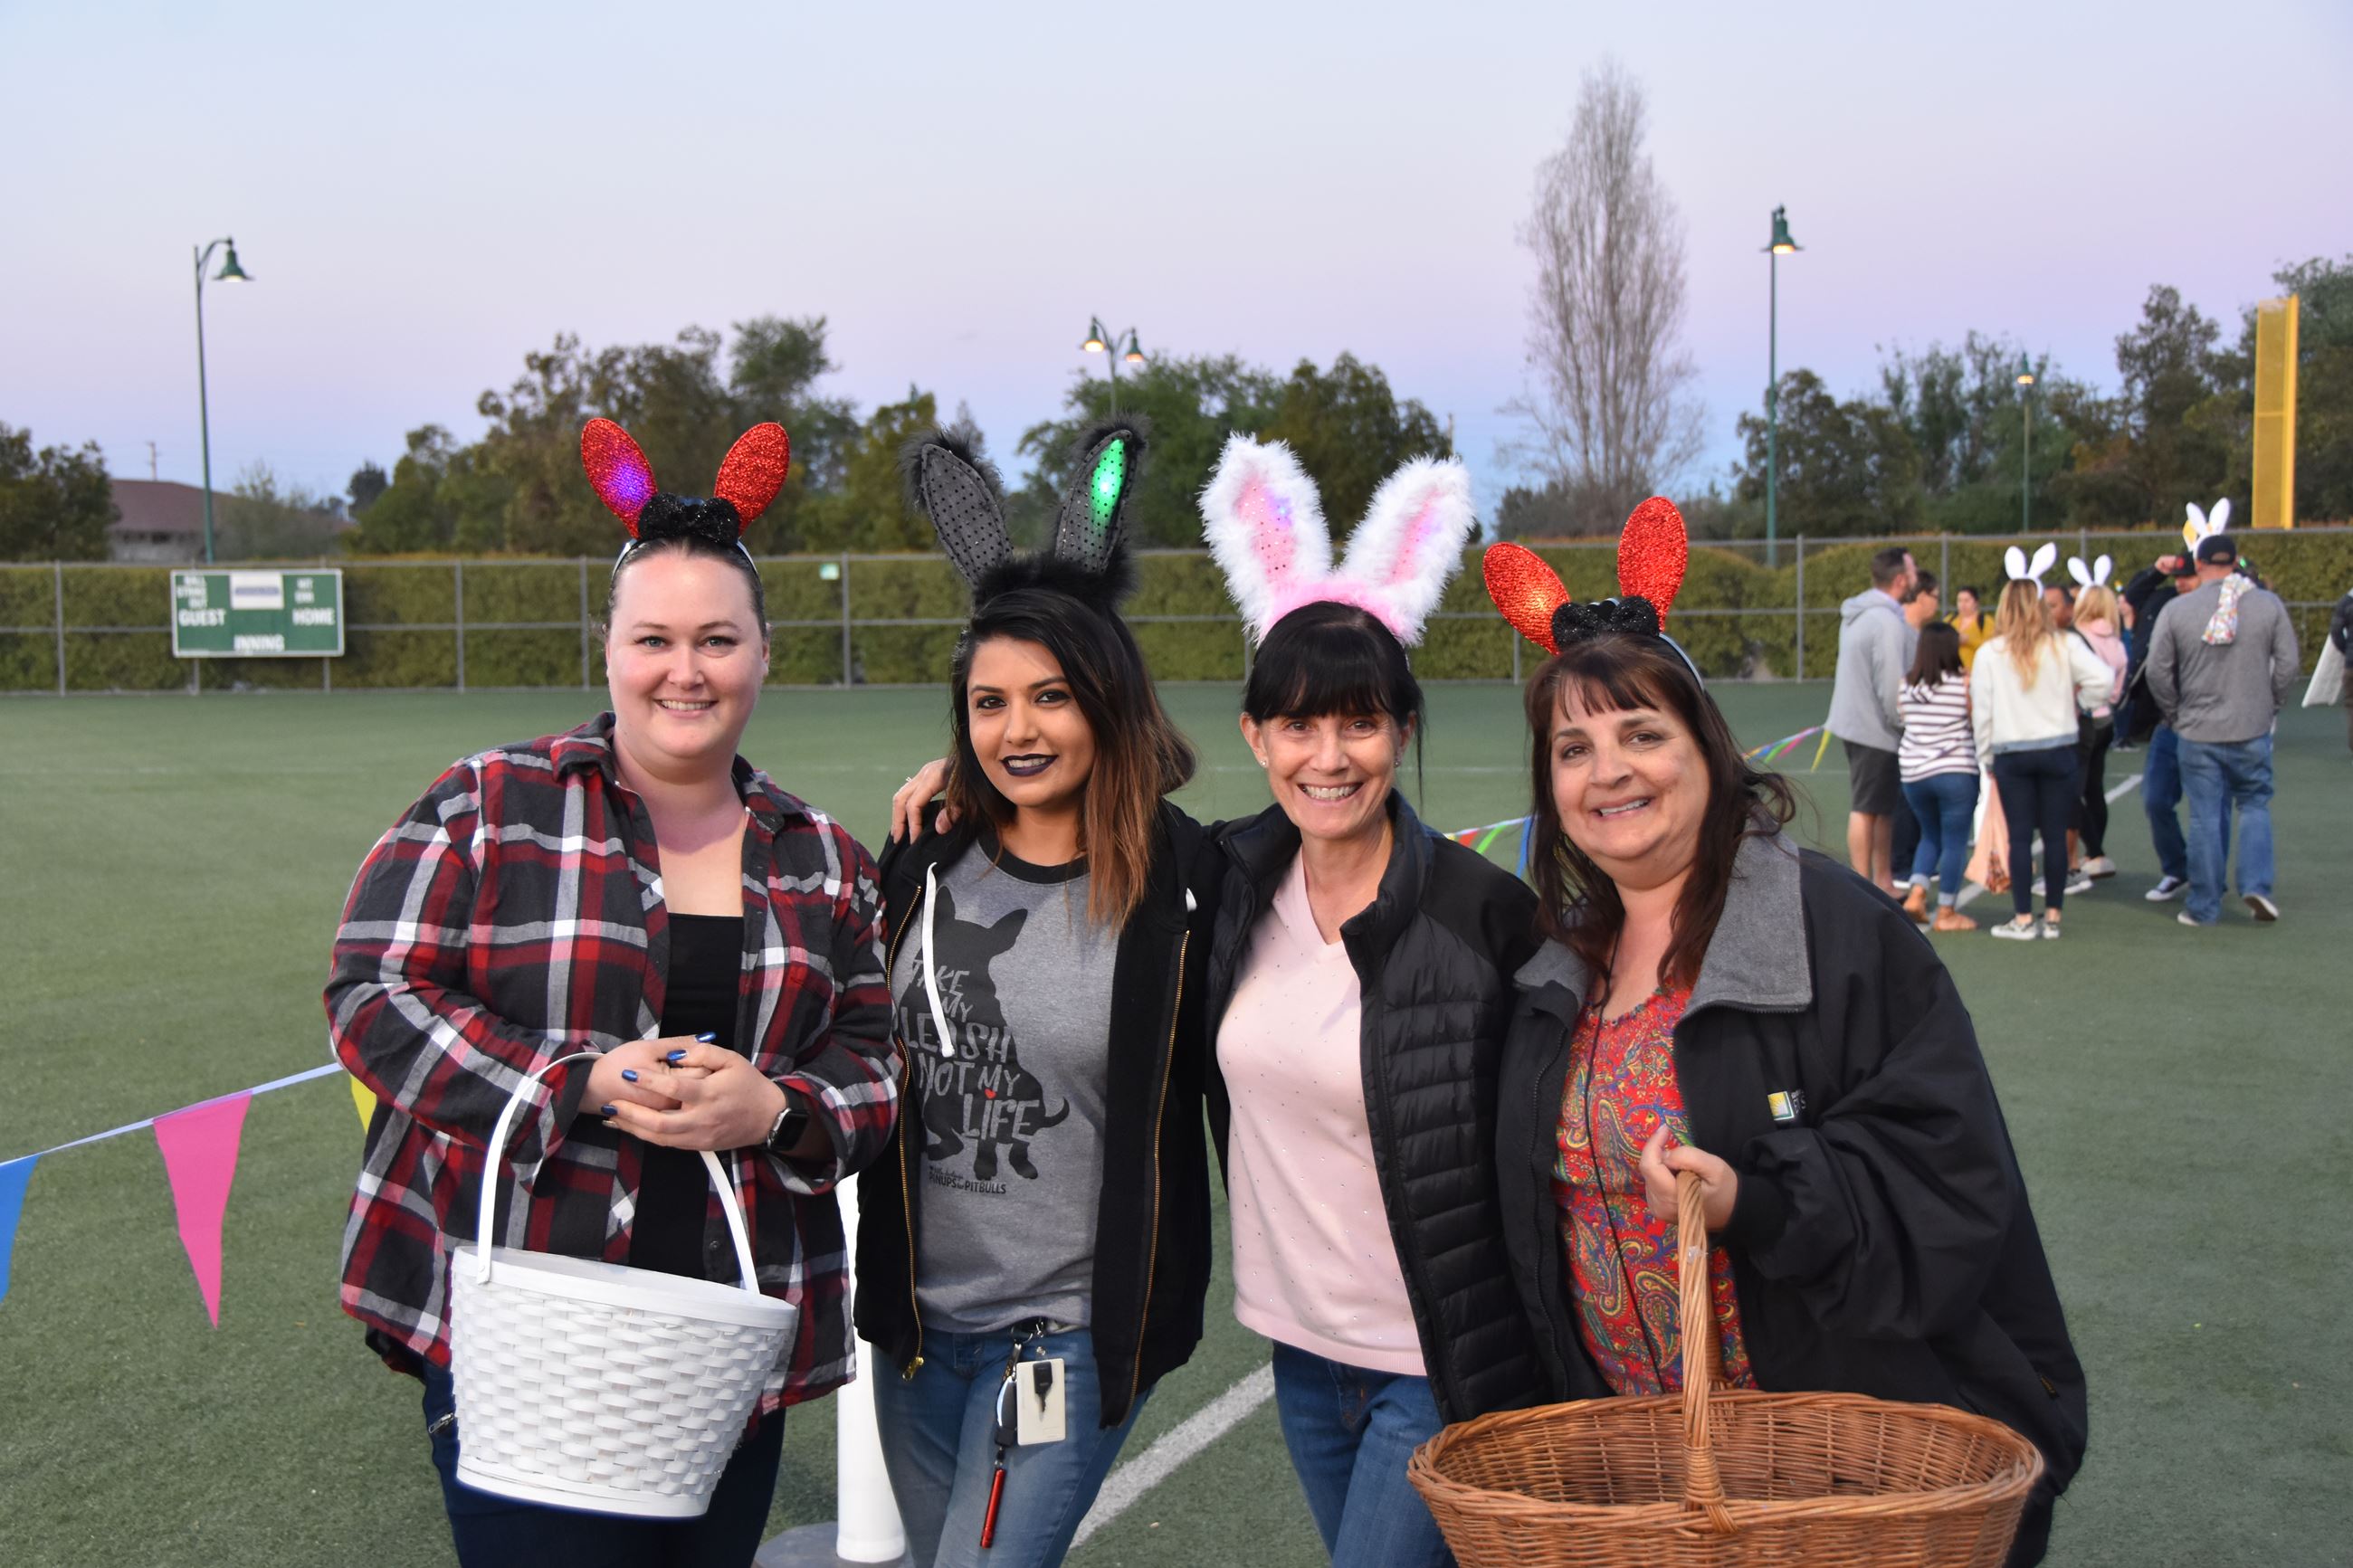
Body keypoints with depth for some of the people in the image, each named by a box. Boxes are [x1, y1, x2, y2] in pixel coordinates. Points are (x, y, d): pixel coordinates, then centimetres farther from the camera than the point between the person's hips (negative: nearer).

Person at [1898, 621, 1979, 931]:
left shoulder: (1906, 685, 4)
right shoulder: (1964, 683, -8)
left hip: (1914, 773, 5)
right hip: (1956, 772, -4)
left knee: (1931, 835, 22)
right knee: (1954, 842, 4)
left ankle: (1916, 894, 7)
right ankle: (1946, 913, 7)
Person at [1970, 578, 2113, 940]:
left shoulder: (1989, 653, -4)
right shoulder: (2065, 646, -3)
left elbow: (1981, 710, -2)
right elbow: (2101, 680, -14)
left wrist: (1986, 756, 8)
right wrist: (2077, 701, 6)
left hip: (2011, 754, -1)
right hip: (2058, 750, 1)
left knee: (2020, 837, 4)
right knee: (2056, 835, 7)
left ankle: (2023, 919, 4)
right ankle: (2052, 917, 11)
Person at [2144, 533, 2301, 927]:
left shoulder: (2176, 610, -5)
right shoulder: (2268, 604, -2)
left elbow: (2157, 672, -4)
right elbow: (2288, 665, -1)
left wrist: (2175, 715, 10)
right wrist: (2272, 708, 12)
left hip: (2198, 732, 0)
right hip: (2252, 731, 0)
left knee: (2205, 817, 5)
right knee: (2254, 805, 15)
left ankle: (2204, 907, 11)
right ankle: (2256, 885, 0)